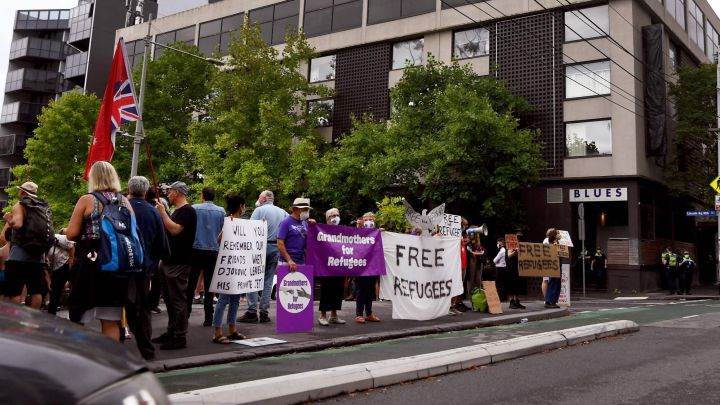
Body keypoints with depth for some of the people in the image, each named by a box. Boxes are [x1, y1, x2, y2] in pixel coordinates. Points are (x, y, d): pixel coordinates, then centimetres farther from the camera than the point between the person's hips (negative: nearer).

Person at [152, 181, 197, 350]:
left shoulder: (187, 211, -12)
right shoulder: (176, 211, 18)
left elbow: (175, 229, -24)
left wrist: (162, 212, -15)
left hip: (178, 264, -10)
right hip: (168, 261, 10)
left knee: (178, 300, -7)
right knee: (169, 299, 15)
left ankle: (180, 337, -3)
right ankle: (171, 331, 24)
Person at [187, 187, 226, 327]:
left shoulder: (194, 209, -3)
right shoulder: (221, 211, 2)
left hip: (196, 249, -1)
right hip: (214, 251, 1)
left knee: (191, 284, 7)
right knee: (209, 286, 5)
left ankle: (186, 313, 5)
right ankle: (208, 318, 5)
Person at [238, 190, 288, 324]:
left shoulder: (259, 210, -3)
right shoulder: (283, 212, 12)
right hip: (276, 248, 5)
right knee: (268, 281, 8)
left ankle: (252, 312, -4)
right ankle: (264, 312, 8)